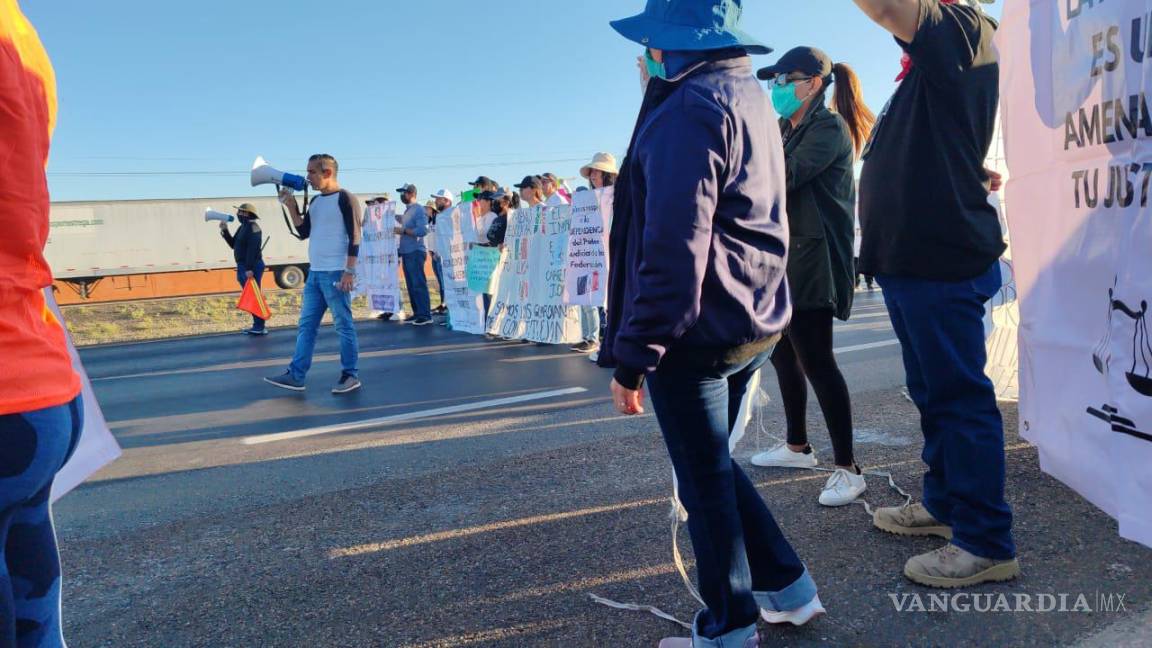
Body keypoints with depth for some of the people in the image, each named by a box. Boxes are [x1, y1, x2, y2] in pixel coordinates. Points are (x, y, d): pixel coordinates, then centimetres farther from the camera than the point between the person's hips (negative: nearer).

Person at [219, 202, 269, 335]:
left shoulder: (253, 227, -13)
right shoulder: (242, 227, 18)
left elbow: (252, 249, -22)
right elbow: (233, 245, 19)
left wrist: (249, 268, -27)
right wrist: (225, 231, 8)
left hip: (252, 267, -10)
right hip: (243, 267, 10)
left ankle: (260, 327, -9)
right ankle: (258, 325, 14)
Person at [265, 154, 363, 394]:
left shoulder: (345, 199, -8)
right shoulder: (315, 202, 17)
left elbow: (354, 237, -13)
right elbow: (303, 232, 16)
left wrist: (349, 271, -19)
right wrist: (291, 205, 7)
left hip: (335, 273, -8)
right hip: (314, 273, 9)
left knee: (343, 325, -3)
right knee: (306, 325, 7)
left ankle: (351, 375, 5)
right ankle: (296, 376, 11)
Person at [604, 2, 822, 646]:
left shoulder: (690, 106, -16)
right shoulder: (751, 96, 14)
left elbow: (673, 249, -22)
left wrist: (633, 354, -17)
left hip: (698, 330, -9)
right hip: (758, 321, 9)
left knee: (705, 479, 6)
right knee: (714, 465, 23)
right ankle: (788, 588, 33)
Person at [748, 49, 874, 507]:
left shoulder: (829, 127, -8)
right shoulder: (787, 130, 18)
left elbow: (786, 175, -22)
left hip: (812, 258, -9)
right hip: (783, 255, 10)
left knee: (815, 359, -11)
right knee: (784, 353, 15)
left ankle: (848, 469, -4)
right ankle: (797, 447, 30)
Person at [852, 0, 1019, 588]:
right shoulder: (927, 64, 21)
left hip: (941, 260, -10)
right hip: (909, 259, 10)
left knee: (959, 397, -5)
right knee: (933, 393, 18)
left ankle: (986, 544, 4)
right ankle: (945, 504, 32)